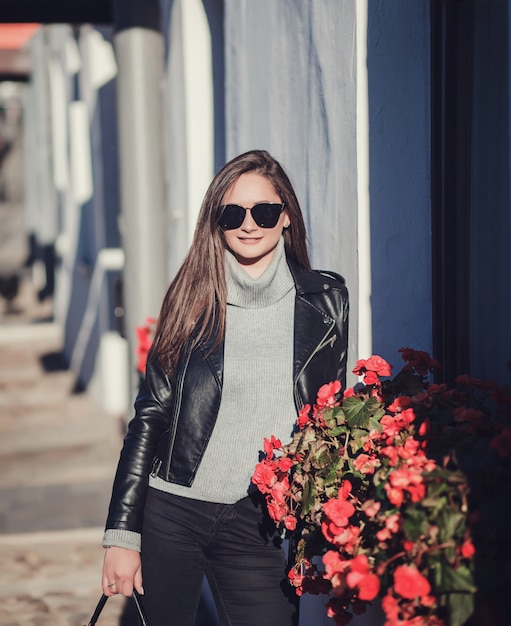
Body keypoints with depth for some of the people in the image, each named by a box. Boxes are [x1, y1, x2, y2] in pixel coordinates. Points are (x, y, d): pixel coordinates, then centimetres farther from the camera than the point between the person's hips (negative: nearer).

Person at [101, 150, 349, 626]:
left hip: (259, 525, 0)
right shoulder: (193, 298, 1)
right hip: (171, 512, 0)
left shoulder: (325, 300, 2)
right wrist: (121, 534, -2)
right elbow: (151, 413, 2)